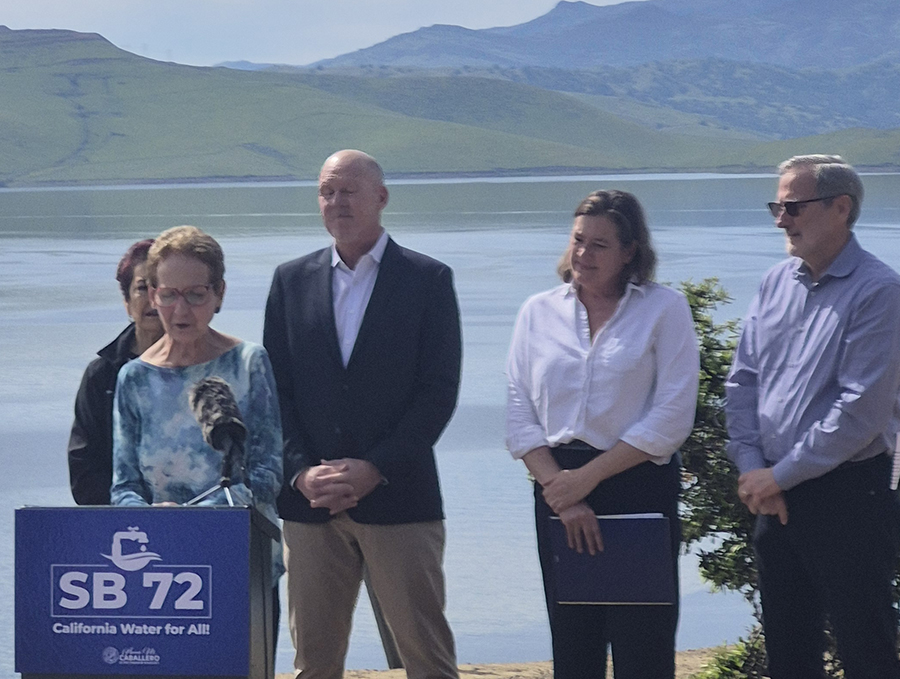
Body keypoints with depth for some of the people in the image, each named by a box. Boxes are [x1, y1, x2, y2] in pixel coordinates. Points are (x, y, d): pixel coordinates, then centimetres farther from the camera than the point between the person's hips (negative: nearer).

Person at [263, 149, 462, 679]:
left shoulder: (428, 279, 2)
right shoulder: (291, 281, 12)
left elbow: (439, 391, -4)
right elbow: (276, 390, 8)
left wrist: (375, 470, -12)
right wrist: (302, 472, -7)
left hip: (398, 497, -3)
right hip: (310, 499, 3)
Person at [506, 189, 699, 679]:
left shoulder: (664, 309, -1)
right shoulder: (539, 313, 10)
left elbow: (672, 418, -7)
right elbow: (519, 418, 6)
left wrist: (587, 477, -10)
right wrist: (560, 491, -7)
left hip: (640, 489, -3)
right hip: (559, 489, 3)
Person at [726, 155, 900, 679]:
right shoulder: (778, 282, 8)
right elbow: (743, 380, 10)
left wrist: (781, 475, -15)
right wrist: (751, 466, -5)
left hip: (849, 497, -7)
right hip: (775, 497, 7)